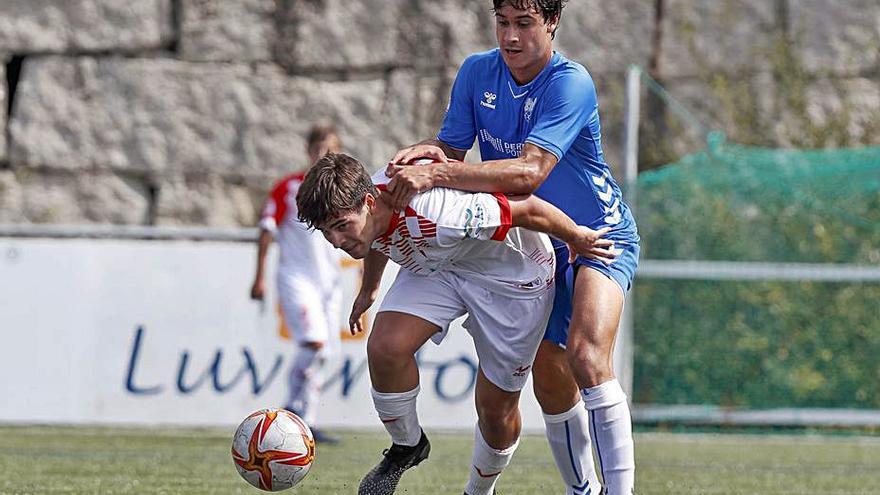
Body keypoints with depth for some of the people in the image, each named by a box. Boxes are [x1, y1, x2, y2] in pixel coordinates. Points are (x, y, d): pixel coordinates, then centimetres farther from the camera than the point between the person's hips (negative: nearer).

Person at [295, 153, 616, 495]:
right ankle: (406, 447, 5)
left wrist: (577, 238, -12)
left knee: (496, 406, 2)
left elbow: (528, 210, -31)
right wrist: (368, 290, 27)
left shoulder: (435, 214, -44)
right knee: (384, 347, -20)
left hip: (514, 271, -5)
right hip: (435, 267, 5)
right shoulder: (351, 208, -20)